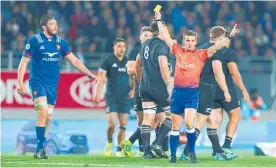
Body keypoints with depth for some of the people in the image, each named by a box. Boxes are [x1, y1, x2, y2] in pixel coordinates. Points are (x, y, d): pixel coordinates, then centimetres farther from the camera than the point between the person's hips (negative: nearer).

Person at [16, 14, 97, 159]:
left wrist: (89, 74, 4)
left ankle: (39, 150, 13)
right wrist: (20, 83, -11)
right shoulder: (34, 41, -6)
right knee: (43, 112, -20)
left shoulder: (60, 42, 6)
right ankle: (40, 148, -16)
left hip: (52, 84, 5)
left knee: (47, 117, 5)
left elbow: (74, 60, 11)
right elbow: (24, 62, -5)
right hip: (38, 82, -5)